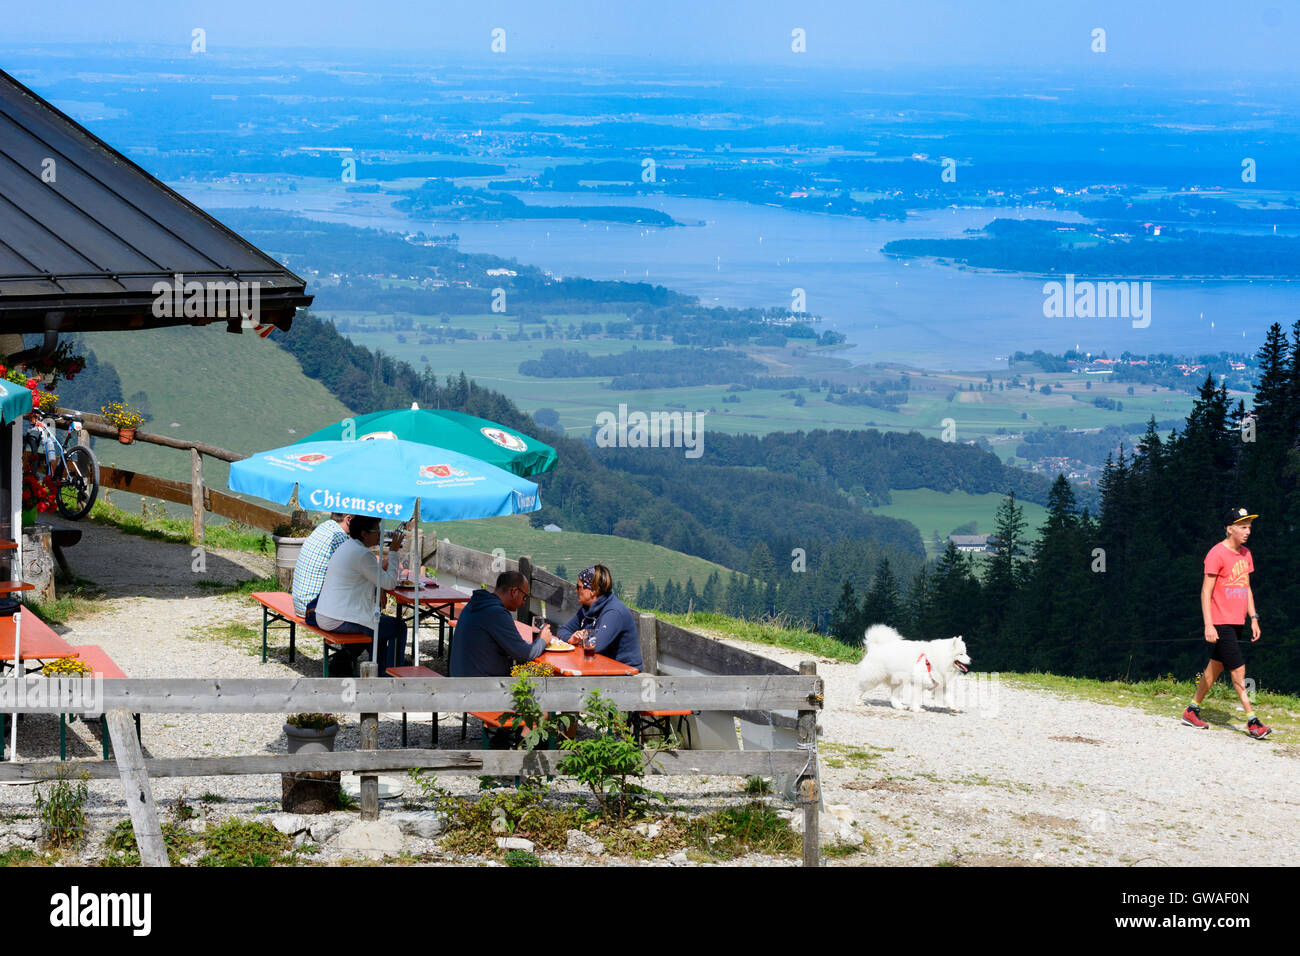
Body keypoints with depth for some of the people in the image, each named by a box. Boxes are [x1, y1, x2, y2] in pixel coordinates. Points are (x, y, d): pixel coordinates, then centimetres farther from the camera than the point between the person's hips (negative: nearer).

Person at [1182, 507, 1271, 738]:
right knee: (1238, 670, -10)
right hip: (1220, 623, -8)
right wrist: (1208, 625, -19)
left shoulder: (1245, 554, 13)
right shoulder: (1217, 554, -13)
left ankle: (1192, 711, 23)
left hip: (1236, 622, 8)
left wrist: (1253, 618, 14)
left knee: (1216, 666, 13)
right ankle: (1252, 721, -10)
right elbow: (1206, 592, -14)